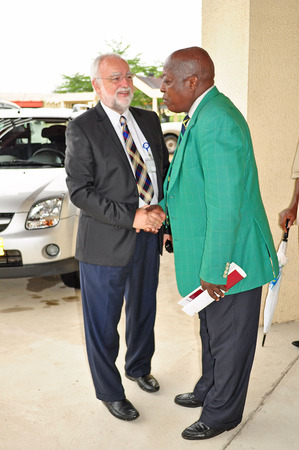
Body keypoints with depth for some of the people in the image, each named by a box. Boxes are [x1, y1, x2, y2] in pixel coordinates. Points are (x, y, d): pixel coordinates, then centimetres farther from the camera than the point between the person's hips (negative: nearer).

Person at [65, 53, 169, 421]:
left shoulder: (149, 120, 8)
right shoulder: (81, 128, -10)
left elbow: (165, 170, 12)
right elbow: (80, 191, -16)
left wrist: (160, 211, -3)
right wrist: (132, 217, -21)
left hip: (149, 237, 6)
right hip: (106, 243, -5)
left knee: (144, 312, 23)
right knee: (103, 323, 8)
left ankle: (139, 368, 48)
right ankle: (110, 392, 30)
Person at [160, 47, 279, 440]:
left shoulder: (216, 123, -26)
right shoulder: (202, 116, 8)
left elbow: (225, 205, -28)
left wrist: (213, 270, -23)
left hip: (229, 259, -10)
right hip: (208, 253, 10)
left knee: (228, 340, 10)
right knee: (212, 331, 26)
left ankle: (221, 414, 30)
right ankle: (210, 389, 47)